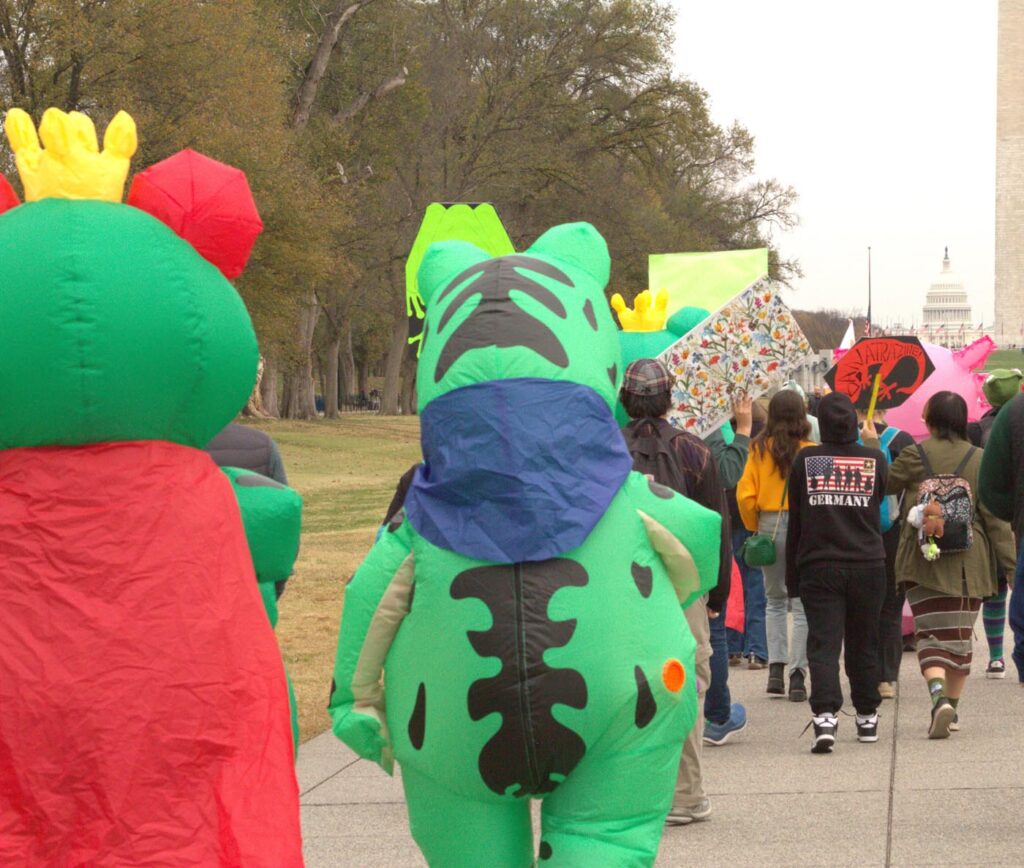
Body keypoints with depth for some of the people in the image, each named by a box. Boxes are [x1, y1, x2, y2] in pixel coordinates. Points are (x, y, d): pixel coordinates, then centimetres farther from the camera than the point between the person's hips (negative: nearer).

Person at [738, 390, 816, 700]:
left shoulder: (760, 449, -1)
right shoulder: (810, 452, -7)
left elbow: (745, 495, -3)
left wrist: (754, 527, 10)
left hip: (769, 526, 2)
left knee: (774, 601, 18)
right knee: (803, 604, 3)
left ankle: (775, 667, 9)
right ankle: (797, 674, -1)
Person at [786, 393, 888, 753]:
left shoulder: (805, 460, -1)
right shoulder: (875, 460, 0)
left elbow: (795, 521, 4)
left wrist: (792, 575, 11)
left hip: (818, 567, -1)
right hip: (868, 565, 1)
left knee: (823, 643, -6)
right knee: (863, 644, 14)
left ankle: (825, 716, -24)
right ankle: (867, 717, 24)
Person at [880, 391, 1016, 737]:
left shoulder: (914, 456, -4)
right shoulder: (980, 460, 0)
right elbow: (994, 515, -2)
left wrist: (870, 445, 25)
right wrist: (1011, 561, 2)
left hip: (924, 560, -2)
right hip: (969, 562, 2)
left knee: (931, 633, -4)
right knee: (960, 636, 13)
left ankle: (938, 697, -27)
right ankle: (953, 707, 21)